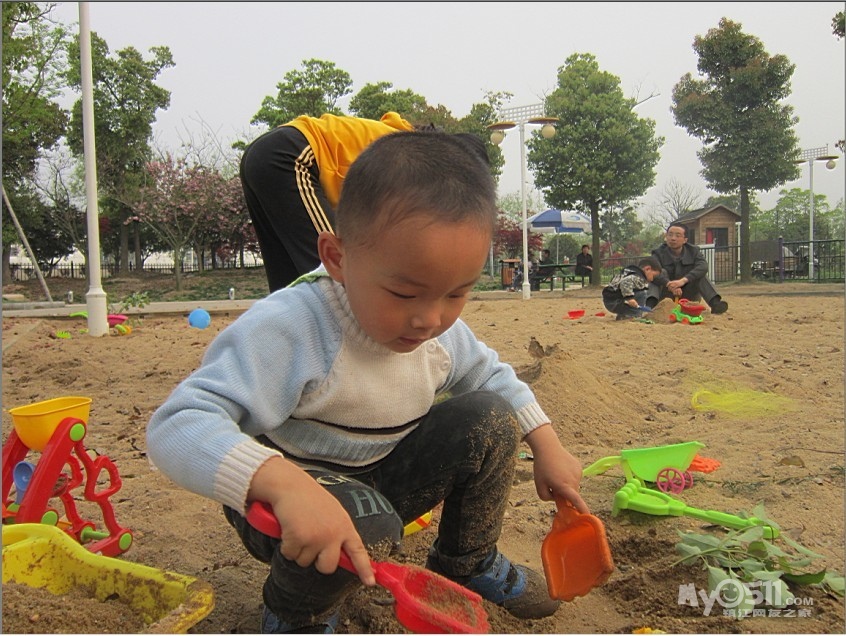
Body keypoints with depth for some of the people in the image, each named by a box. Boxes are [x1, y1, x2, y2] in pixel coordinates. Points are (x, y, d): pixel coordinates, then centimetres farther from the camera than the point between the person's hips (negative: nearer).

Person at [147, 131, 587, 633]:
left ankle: (469, 563, 15)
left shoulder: (443, 330, -10)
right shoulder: (288, 330, -33)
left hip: (380, 482, 7)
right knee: (365, 524, -38)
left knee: (489, 419, -8)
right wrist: (285, 484, -56)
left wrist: (547, 444, 3)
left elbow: (490, 373, 13)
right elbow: (177, 427, -41)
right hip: (282, 501, -6)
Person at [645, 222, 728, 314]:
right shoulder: (659, 253, -5)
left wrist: (683, 280, -40)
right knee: (661, 272, -24)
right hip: (667, 295, -1)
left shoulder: (693, 251, 0)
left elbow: (703, 266, -22)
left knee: (700, 273, -18)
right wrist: (669, 285, -45)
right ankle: (651, 304, -46)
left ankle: (715, 303, -35)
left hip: (689, 297, 1)